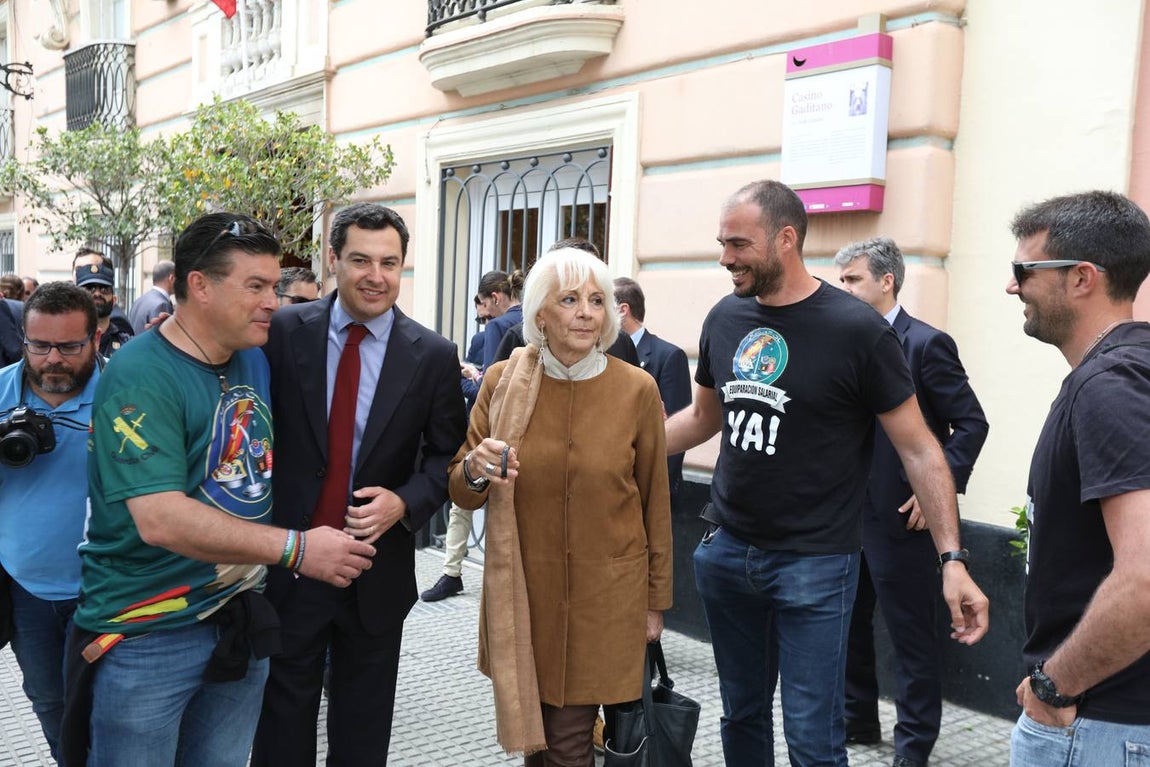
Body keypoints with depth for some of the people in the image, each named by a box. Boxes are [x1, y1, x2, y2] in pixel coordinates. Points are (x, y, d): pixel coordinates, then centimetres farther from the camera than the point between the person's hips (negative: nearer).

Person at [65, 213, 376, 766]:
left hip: (240, 620, 7)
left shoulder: (256, 362, 5)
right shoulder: (141, 377, -19)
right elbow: (159, 519, -28)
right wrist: (295, 548, -27)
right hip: (147, 636, -6)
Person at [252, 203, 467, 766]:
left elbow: (446, 453, 2)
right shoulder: (284, 331, -5)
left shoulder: (433, 355, -5)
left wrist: (405, 502, -14)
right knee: (282, 719, 14)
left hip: (378, 568, 0)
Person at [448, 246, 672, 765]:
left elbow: (655, 501, 2)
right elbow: (460, 493, 4)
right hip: (522, 592, 2)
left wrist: (656, 600, 7)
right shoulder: (502, 381, -3)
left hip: (605, 595, -2)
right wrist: (476, 469, -19)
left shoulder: (637, 389, -7)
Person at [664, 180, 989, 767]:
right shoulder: (725, 319, 3)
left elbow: (919, 449, -9)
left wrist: (952, 558, -15)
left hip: (813, 563, -5)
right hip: (725, 552, 5)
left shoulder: (856, 330, -13)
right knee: (741, 717, 17)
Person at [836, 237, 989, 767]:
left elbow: (972, 423, -10)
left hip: (900, 518, -6)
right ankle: (858, 719, 33)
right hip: (847, 514, 7)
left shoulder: (926, 344, -10)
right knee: (848, 624, 16)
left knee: (911, 635, 5)